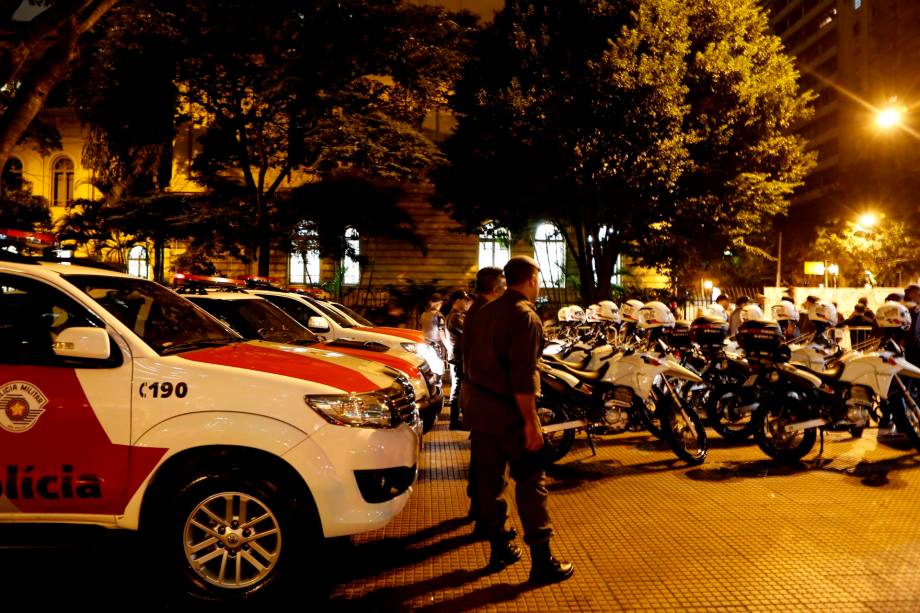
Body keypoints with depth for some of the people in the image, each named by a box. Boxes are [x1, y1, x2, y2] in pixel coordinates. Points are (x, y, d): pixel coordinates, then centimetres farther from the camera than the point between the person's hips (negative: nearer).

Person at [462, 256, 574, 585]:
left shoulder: (486, 311, 10)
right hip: (509, 410, -8)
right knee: (531, 483, 0)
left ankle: (498, 548, 25)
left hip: (479, 406, 8)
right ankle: (542, 561, 4)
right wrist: (531, 422, -20)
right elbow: (522, 376, -22)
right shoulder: (526, 317, -16)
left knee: (489, 479, 13)